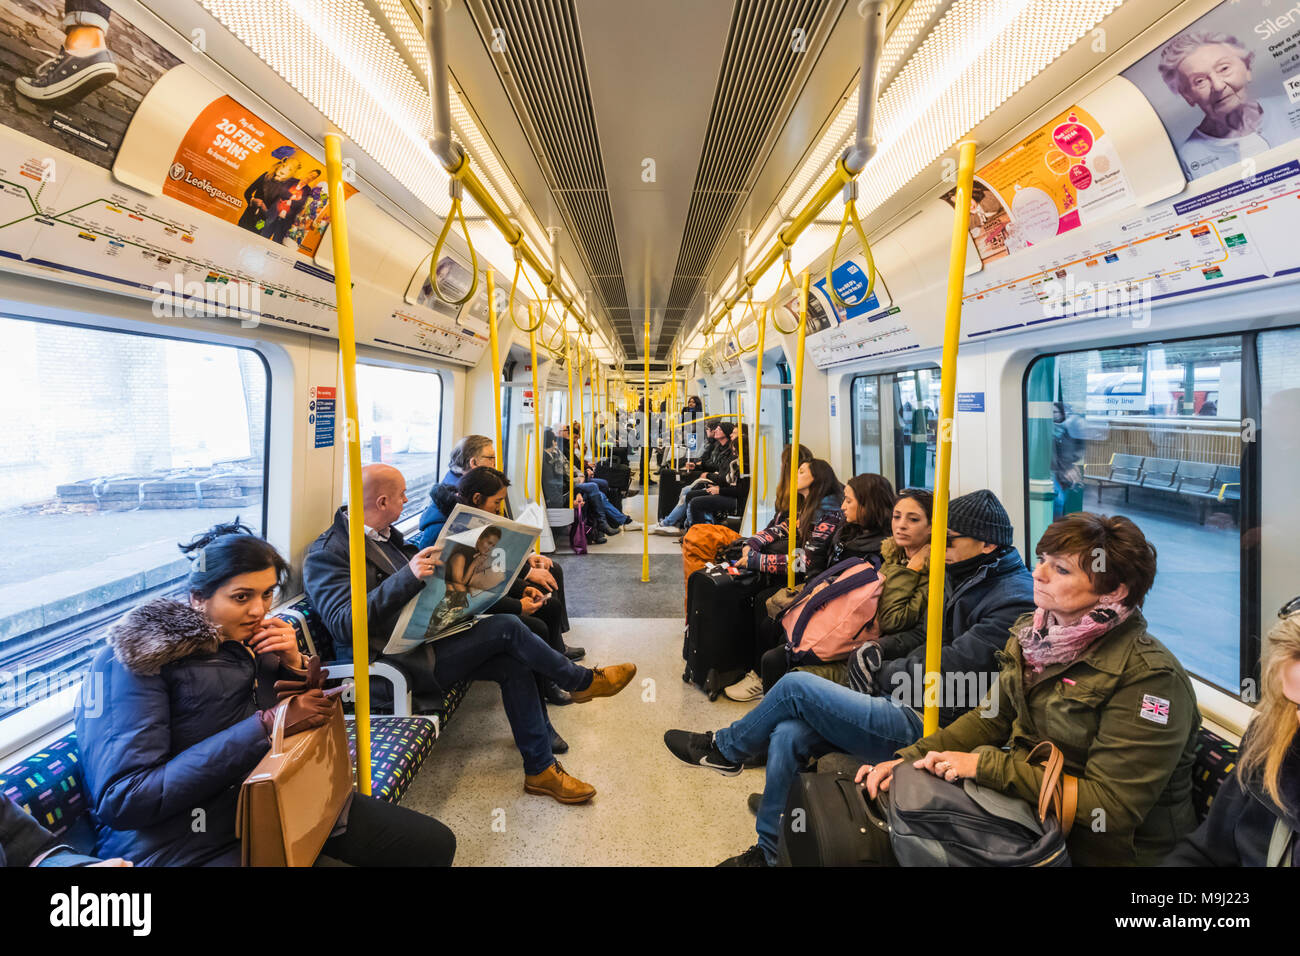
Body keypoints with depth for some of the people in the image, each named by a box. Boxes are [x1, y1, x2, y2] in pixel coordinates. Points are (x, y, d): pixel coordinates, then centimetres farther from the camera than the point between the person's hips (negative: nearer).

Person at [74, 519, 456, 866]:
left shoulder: (253, 637, 8)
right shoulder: (132, 659, -9)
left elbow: (312, 708, 17)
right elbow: (121, 800, -18)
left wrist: (296, 665, -4)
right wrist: (266, 727, -22)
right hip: (192, 843, -7)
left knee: (434, 844, -1)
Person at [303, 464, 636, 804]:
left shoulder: (385, 534, 12)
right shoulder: (327, 553, -15)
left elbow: (420, 566, 24)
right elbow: (344, 623, -27)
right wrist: (409, 576, -35)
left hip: (425, 638, 9)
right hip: (399, 663, -9)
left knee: (514, 664, -9)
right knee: (506, 627, -18)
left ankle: (541, 770, 2)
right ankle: (583, 681, 5)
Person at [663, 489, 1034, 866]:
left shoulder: (1014, 599, -15)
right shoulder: (969, 580, 14)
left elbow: (949, 670, -21)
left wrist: (887, 674, -6)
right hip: (908, 707, 9)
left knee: (795, 687, -12)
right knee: (788, 734, -9)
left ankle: (724, 749, 15)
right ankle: (769, 852, 9)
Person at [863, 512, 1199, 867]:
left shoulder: (1150, 677, -23)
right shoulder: (1035, 633, -1)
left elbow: (1112, 808, -23)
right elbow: (991, 717, 5)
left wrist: (986, 765, -25)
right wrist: (911, 757, -8)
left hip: (1100, 848, -6)